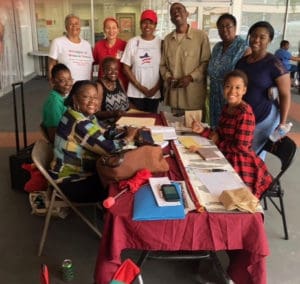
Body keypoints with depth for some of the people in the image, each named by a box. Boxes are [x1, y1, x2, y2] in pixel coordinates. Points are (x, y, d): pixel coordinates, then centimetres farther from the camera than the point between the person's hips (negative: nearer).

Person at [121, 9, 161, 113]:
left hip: (154, 93, 1)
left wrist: (156, 88, -7)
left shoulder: (160, 43, 2)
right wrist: (139, 86, -8)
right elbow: (126, 68, 0)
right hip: (135, 92, -1)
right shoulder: (132, 42, 0)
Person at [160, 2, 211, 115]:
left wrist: (190, 77, -15)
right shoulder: (167, 39, 14)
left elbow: (206, 62, -3)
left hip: (194, 94, -4)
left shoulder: (201, 36, -1)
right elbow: (163, 65, 15)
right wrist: (168, 77, -5)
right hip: (174, 94, 4)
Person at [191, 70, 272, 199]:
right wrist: (203, 130, -6)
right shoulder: (226, 108, 4)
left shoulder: (245, 113, -22)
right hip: (227, 158, 7)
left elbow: (241, 147, -23)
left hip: (241, 165, -7)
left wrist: (218, 143, -11)